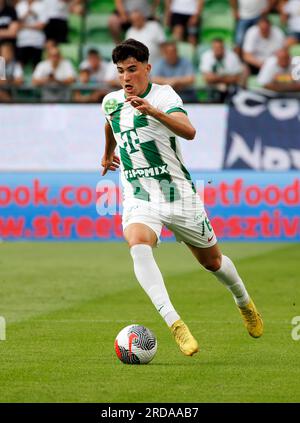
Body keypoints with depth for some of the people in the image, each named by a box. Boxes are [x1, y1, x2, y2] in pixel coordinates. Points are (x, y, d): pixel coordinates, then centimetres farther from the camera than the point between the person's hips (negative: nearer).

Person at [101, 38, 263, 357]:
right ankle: (174, 324, -41)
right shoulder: (112, 102, 4)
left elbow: (189, 131, -33)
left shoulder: (163, 95, -13)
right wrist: (108, 153, 46)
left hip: (178, 193, -3)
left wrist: (154, 111, -48)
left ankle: (244, 302, 48)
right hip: (138, 198, 3)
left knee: (211, 261, 14)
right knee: (138, 244, -32)